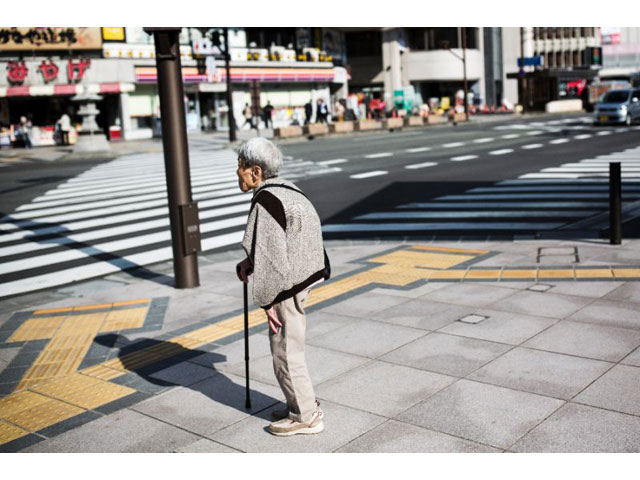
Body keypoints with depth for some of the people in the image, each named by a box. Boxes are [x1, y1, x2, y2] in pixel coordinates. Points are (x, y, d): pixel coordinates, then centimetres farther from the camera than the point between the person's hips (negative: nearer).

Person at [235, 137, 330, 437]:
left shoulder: (266, 201, -22)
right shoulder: (283, 190, 6)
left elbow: (271, 255, -23)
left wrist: (267, 301, -16)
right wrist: (249, 261, 11)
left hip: (285, 287, -9)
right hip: (299, 278, 9)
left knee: (285, 351, 5)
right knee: (288, 347, 20)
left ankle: (306, 417, 18)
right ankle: (301, 406, 33)